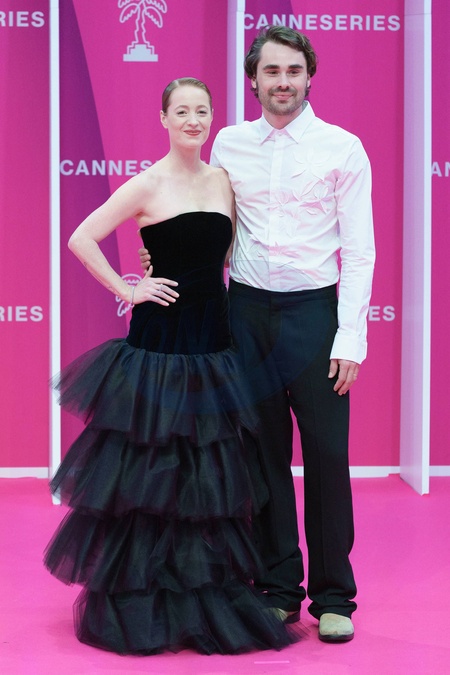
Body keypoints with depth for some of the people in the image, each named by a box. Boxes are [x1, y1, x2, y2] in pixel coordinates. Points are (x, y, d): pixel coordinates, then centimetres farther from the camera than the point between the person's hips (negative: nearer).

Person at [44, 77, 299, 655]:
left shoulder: (223, 182, 9)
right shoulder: (148, 184, -7)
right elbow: (81, 240, -10)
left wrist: (213, 289, 6)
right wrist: (128, 291, -10)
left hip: (211, 338, 6)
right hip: (159, 339, -6)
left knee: (208, 469, 11)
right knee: (150, 466, 2)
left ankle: (205, 596, 22)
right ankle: (139, 601, 13)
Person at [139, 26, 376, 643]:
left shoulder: (342, 148, -1)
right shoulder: (229, 144, 8)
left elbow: (359, 250, -4)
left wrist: (350, 339, -10)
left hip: (314, 311, -3)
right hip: (247, 310, 3)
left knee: (326, 455, 0)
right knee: (264, 454, 8)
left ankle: (333, 597, 12)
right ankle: (277, 588, 19)